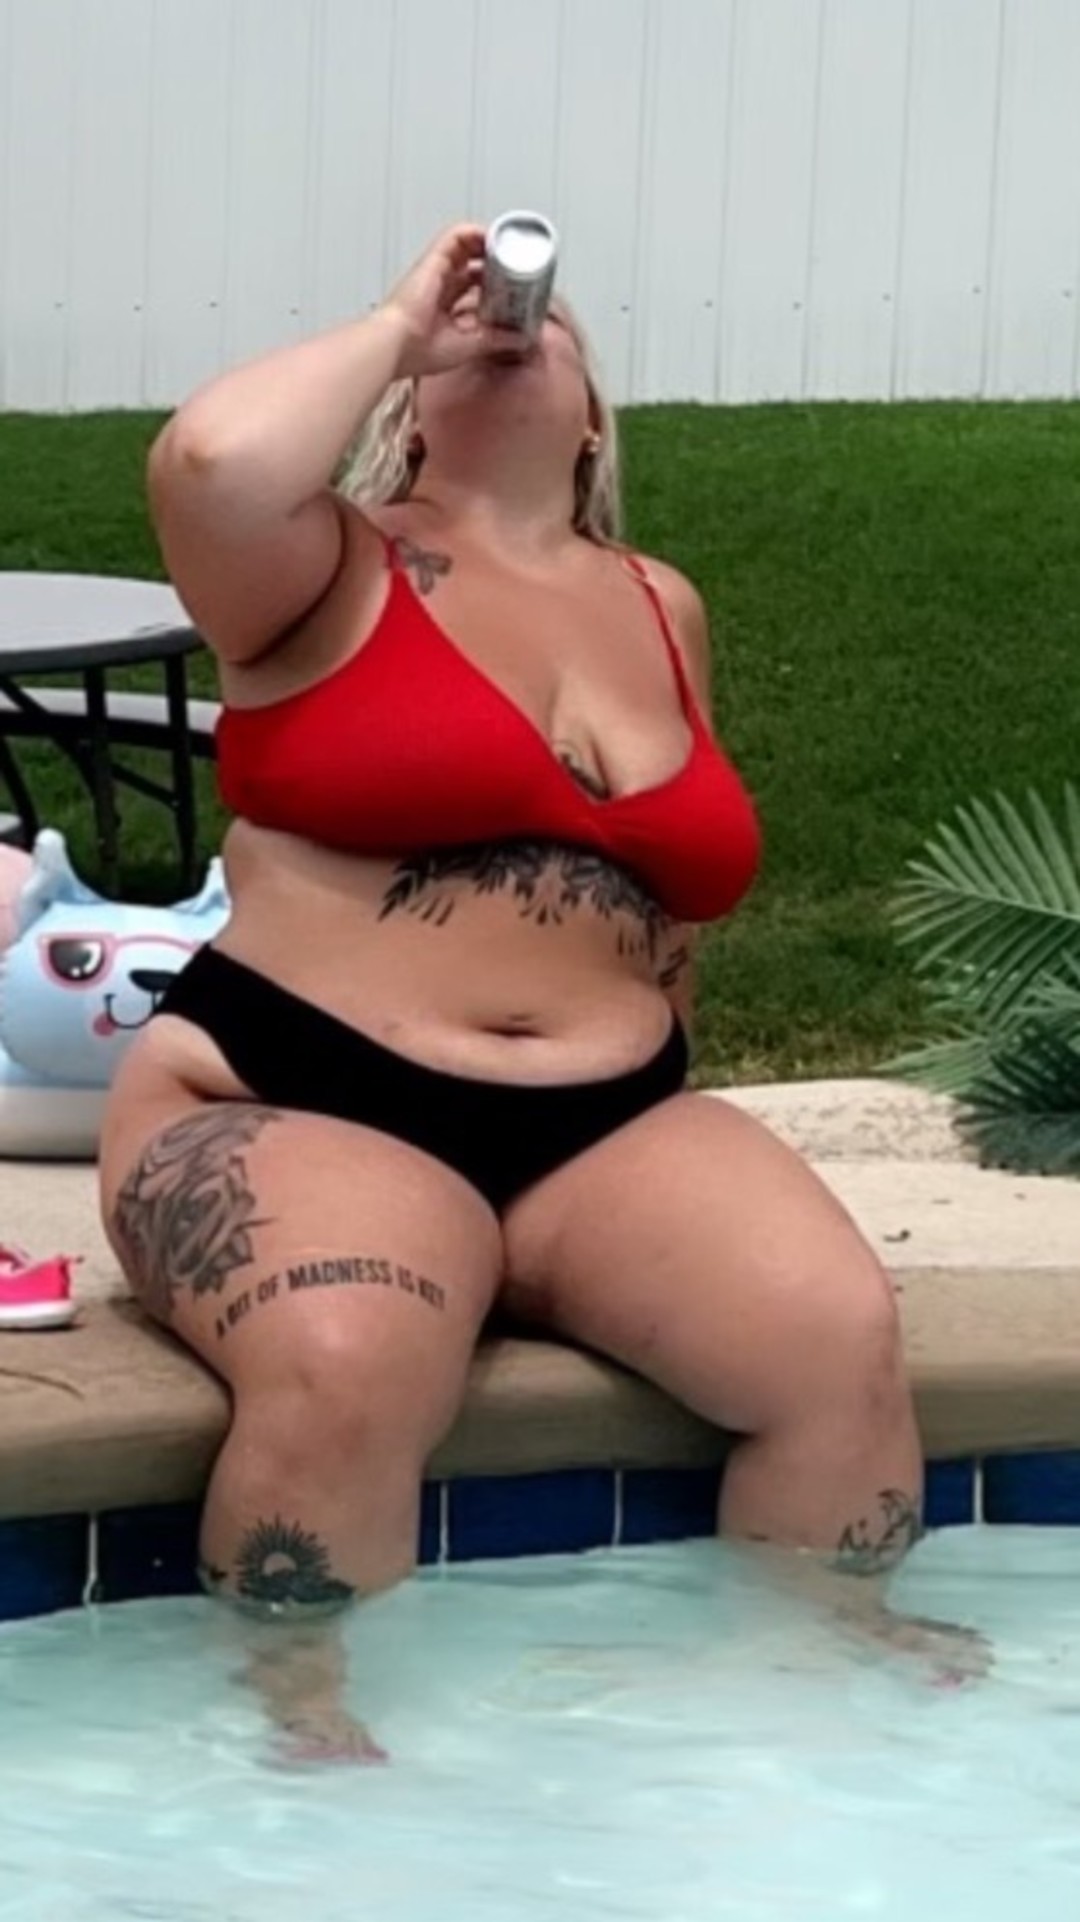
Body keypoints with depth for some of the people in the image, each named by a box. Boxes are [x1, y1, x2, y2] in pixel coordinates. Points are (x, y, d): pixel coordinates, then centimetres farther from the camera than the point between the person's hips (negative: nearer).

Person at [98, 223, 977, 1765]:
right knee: (343, 1370, -36)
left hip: (606, 1127, 5)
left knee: (845, 1339, -21)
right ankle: (310, 1741, -17)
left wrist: (651, 1060, 15)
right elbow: (210, 463, -22)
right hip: (300, 1103, -4)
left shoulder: (661, 608, 16)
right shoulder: (339, 571, 2)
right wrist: (399, 322, -6)